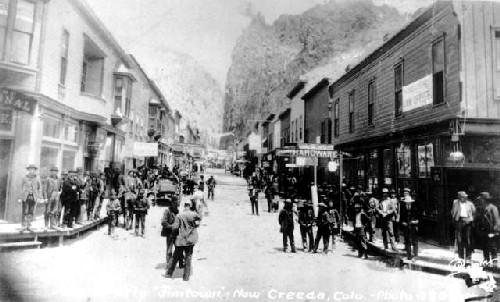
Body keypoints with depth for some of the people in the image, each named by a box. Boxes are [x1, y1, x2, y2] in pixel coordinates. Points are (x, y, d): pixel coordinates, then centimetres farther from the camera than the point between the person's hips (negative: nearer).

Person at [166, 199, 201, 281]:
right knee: (188, 258, 9)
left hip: (181, 240, 0)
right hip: (190, 240, 0)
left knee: (175, 257, 14)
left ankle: (169, 273, 23)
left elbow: (175, 227, -11)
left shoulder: (179, 215, -9)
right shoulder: (194, 214, -6)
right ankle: (186, 276, 11)